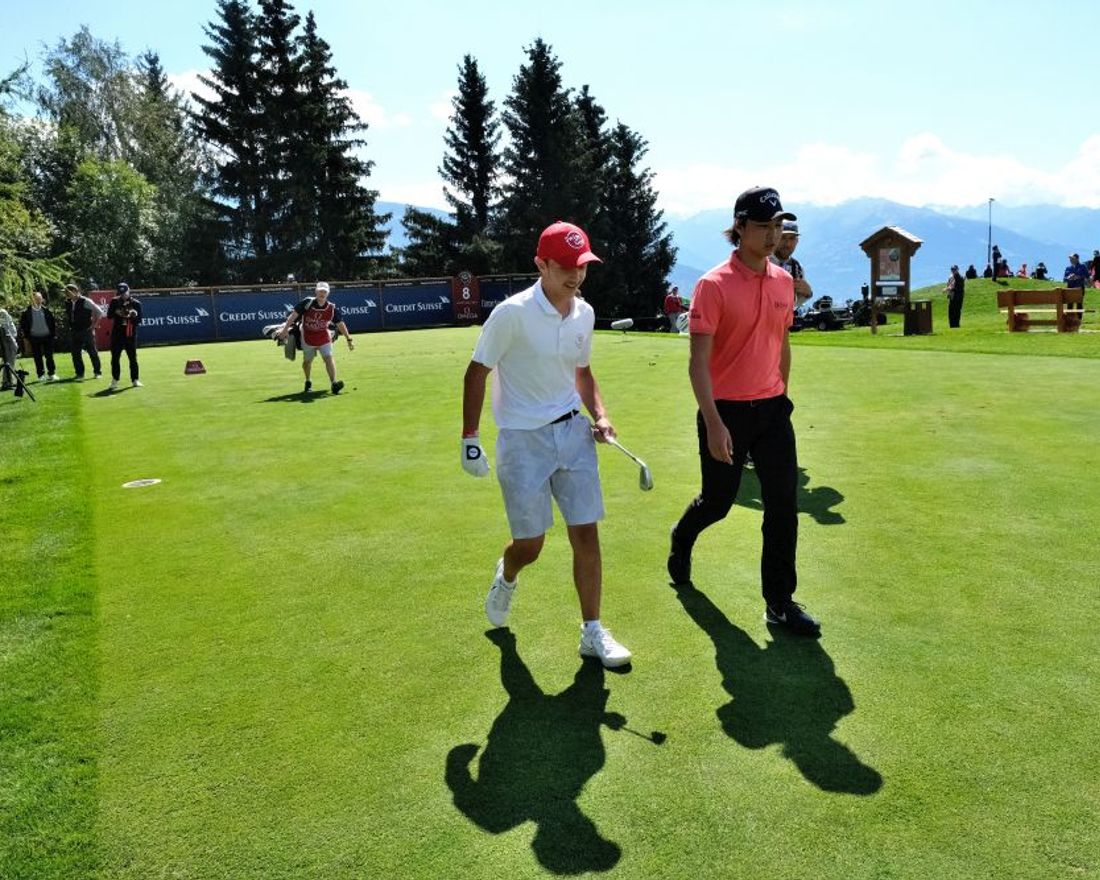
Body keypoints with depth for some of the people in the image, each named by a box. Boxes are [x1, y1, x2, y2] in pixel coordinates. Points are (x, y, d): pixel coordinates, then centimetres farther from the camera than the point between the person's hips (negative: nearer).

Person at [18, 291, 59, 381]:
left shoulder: (46, 310, 0)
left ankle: (51, 374, 13)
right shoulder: (26, 312, -4)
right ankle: (41, 375, 13)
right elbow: (22, 324, 2)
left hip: (47, 337, 0)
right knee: (38, 357, 5)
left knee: (49, 356, 4)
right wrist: (26, 336, -2)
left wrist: (54, 334, 2)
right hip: (34, 338, 0)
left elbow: (53, 322, 5)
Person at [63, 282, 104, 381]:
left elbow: (99, 312, -11)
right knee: (75, 353, 4)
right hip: (75, 332, 6)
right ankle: (79, 374, 13)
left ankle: (97, 372, 19)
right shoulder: (68, 304, 6)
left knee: (92, 352, 5)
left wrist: (93, 325, -10)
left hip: (87, 331, -6)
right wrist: (71, 326, 12)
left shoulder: (85, 301, -12)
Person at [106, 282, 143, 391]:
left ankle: (135, 380, 12)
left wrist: (133, 315, -21)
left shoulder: (136, 303, 2)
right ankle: (115, 381, 9)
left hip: (131, 334, -1)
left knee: (133, 358, 3)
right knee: (115, 358, 2)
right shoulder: (114, 302, 6)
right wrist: (116, 312, -17)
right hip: (117, 334, 1)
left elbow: (139, 320, 0)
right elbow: (109, 315, 1)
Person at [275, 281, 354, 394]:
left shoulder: (332, 308, -11)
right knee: (307, 361, 15)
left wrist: (349, 339, -4)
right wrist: (285, 329, -19)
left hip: (324, 339, 0)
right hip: (307, 339, 0)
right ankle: (308, 382, 36)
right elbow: (294, 315, -13)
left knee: (328, 358, -17)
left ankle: (334, 383, -24)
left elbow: (340, 324, -4)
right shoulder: (307, 302, -15)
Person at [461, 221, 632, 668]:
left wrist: (599, 414, 3)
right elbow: (477, 373, -8)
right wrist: (469, 438, -9)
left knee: (586, 535, 1)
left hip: (573, 431, 5)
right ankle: (506, 577, 41)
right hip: (522, 441, -5)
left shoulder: (584, 313, 3)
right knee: (530, 545, 3)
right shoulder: (512, 313, -16)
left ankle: (592, 631, 15)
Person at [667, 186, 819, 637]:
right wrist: (713, 424, -22)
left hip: (772, 409, 5)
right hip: (726, 412, -5)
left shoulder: (784, 281, 5)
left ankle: (780, 603, 15)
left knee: (783, 507, 2)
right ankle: (681, 540, 45)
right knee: (717, 501, 11)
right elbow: (698, 361, -17)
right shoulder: (714, 285, -14)